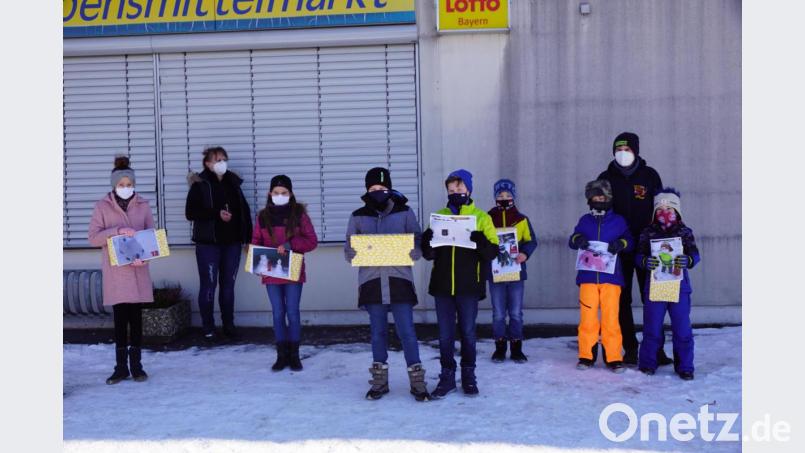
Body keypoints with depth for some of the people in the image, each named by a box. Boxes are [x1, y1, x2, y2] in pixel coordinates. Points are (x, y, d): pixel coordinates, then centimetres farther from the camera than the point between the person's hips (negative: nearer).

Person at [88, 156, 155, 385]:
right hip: (115, 273, -1)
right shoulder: (102, 206, 1)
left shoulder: (142, 205, 5)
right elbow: (93, 237, -3)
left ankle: (136, 365, 14)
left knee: (136, 318, 5)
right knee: (120, 319, 3)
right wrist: (116, 231, -19)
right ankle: (121, 367, 12)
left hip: (138, 271, 1)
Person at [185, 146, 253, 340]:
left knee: (228, 285, 10)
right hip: (208, 243, -4)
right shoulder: (200, 185, -5)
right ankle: (208, 327, 10)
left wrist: (248, 236, 5)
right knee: (208, 285, 1)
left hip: (232, 242, 4)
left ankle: (229, 325, 20)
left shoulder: (233, 182, 8)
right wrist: (217, 214, -19)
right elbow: (190, 213, -10)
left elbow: (244, 210, 11)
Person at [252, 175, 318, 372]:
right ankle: (282, 355, 15)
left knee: (293, 312, 1)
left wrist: (290, 245, -18)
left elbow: (312, 241, -3)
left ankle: (294, 355, 12)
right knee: (278, 314, 6)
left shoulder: (299, 214, -1)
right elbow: (255, 244, 8)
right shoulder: (263, 216, 5)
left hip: (293, 272, -2)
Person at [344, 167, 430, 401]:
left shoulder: (404, 212, 4)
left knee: (407, 331, -2)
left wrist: (407, 252, -18)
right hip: (371, 281, 2)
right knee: (378, 332, 9)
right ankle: (379, 380, 20)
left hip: (399, 279, -1)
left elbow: (419, 246, 4)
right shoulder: (358, 217, 8)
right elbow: (348, 251, 8)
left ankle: (417, 380, 7)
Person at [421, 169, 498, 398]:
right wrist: (427, 243, -13)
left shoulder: (481, 217, 3)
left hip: (468, 285, -2)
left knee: (468, 332, 7)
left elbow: (493, 252, -3)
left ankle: (469, 376, 20)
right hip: (443, 285, 2)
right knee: (445, 334, 6)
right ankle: (447, 376, 15)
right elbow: (429, 254, 9)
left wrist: (480, 242, -23)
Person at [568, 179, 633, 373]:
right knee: (587, 317, 1)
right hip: (587, 276, 1)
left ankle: (614, 358, 3)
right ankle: (586, 356, 10)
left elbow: (630, 241, 10)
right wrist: (578, 239, -10)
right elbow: (573, 240, 13)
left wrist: (620, 243, -12)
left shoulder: (618, 221, 9)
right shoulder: (585, 220, 14)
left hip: (611, 277, -1)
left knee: (611, 318, -4)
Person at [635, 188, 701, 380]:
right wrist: (646, 261, -22)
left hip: (679, 286, 0)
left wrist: (687, 260, -24)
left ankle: (685, 366, 14)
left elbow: (695, 254, -2)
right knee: (652, 328, 5)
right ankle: (647, 364, 17)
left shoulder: (685, 232, 5)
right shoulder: (648, 233, 4)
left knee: (682, 328, 3)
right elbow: (639, 255, 0)